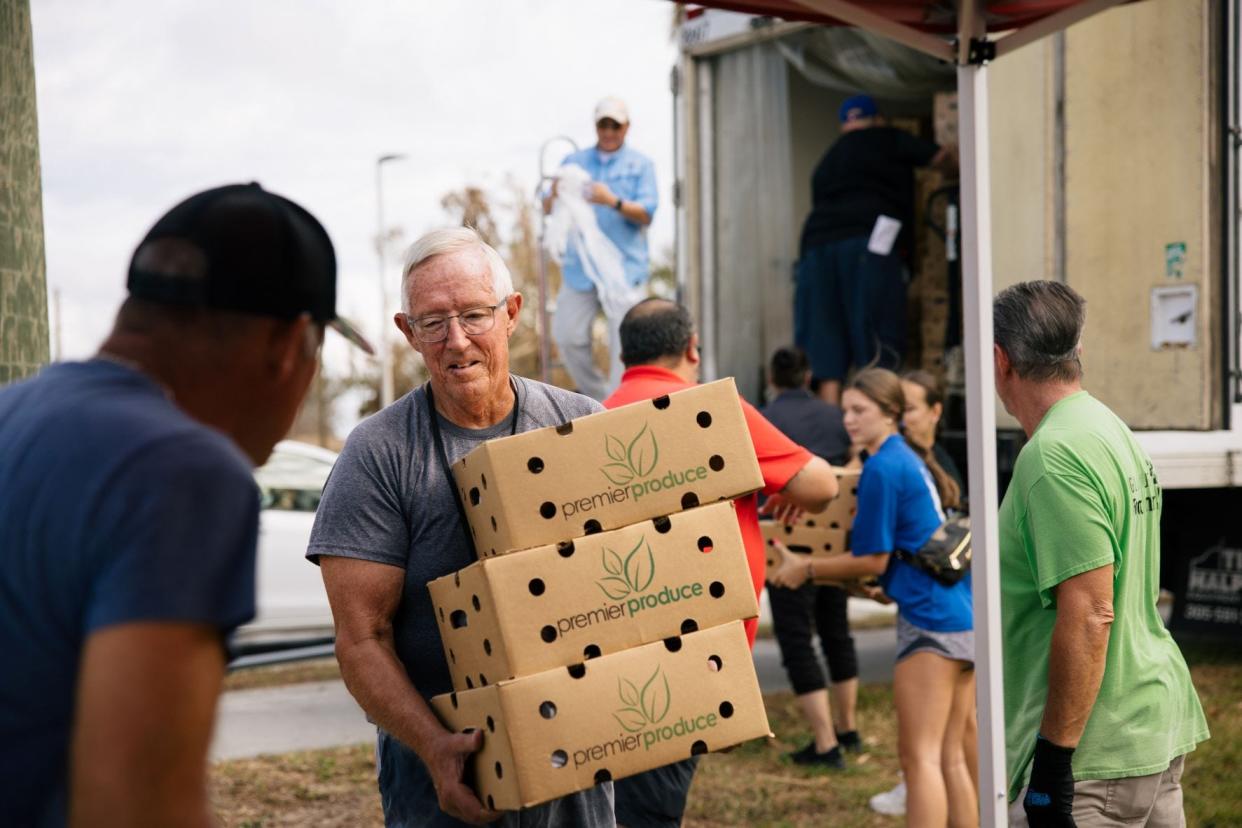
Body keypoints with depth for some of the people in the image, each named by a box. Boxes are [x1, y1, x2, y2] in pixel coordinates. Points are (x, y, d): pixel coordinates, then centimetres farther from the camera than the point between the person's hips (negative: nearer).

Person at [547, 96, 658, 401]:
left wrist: (614, 202, -22)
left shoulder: (641, 165, 8)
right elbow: (548, 208, 9)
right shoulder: (573, 161, 15)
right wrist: (556, 195, -16)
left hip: (625, 269, -3)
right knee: (568, 336, 1)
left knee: (624, 345, -9)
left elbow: (646, 214, -3)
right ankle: (599, 399, 18)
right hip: (580, 266, 3)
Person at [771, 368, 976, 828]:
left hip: (930, 619, -9)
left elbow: (872, 560, -8)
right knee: (950, 757, 12)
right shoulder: (912, 461, 17)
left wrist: (806, 569, 1)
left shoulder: (882, 468, -10)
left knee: (920, 757, -8)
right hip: (965, 619, 9)